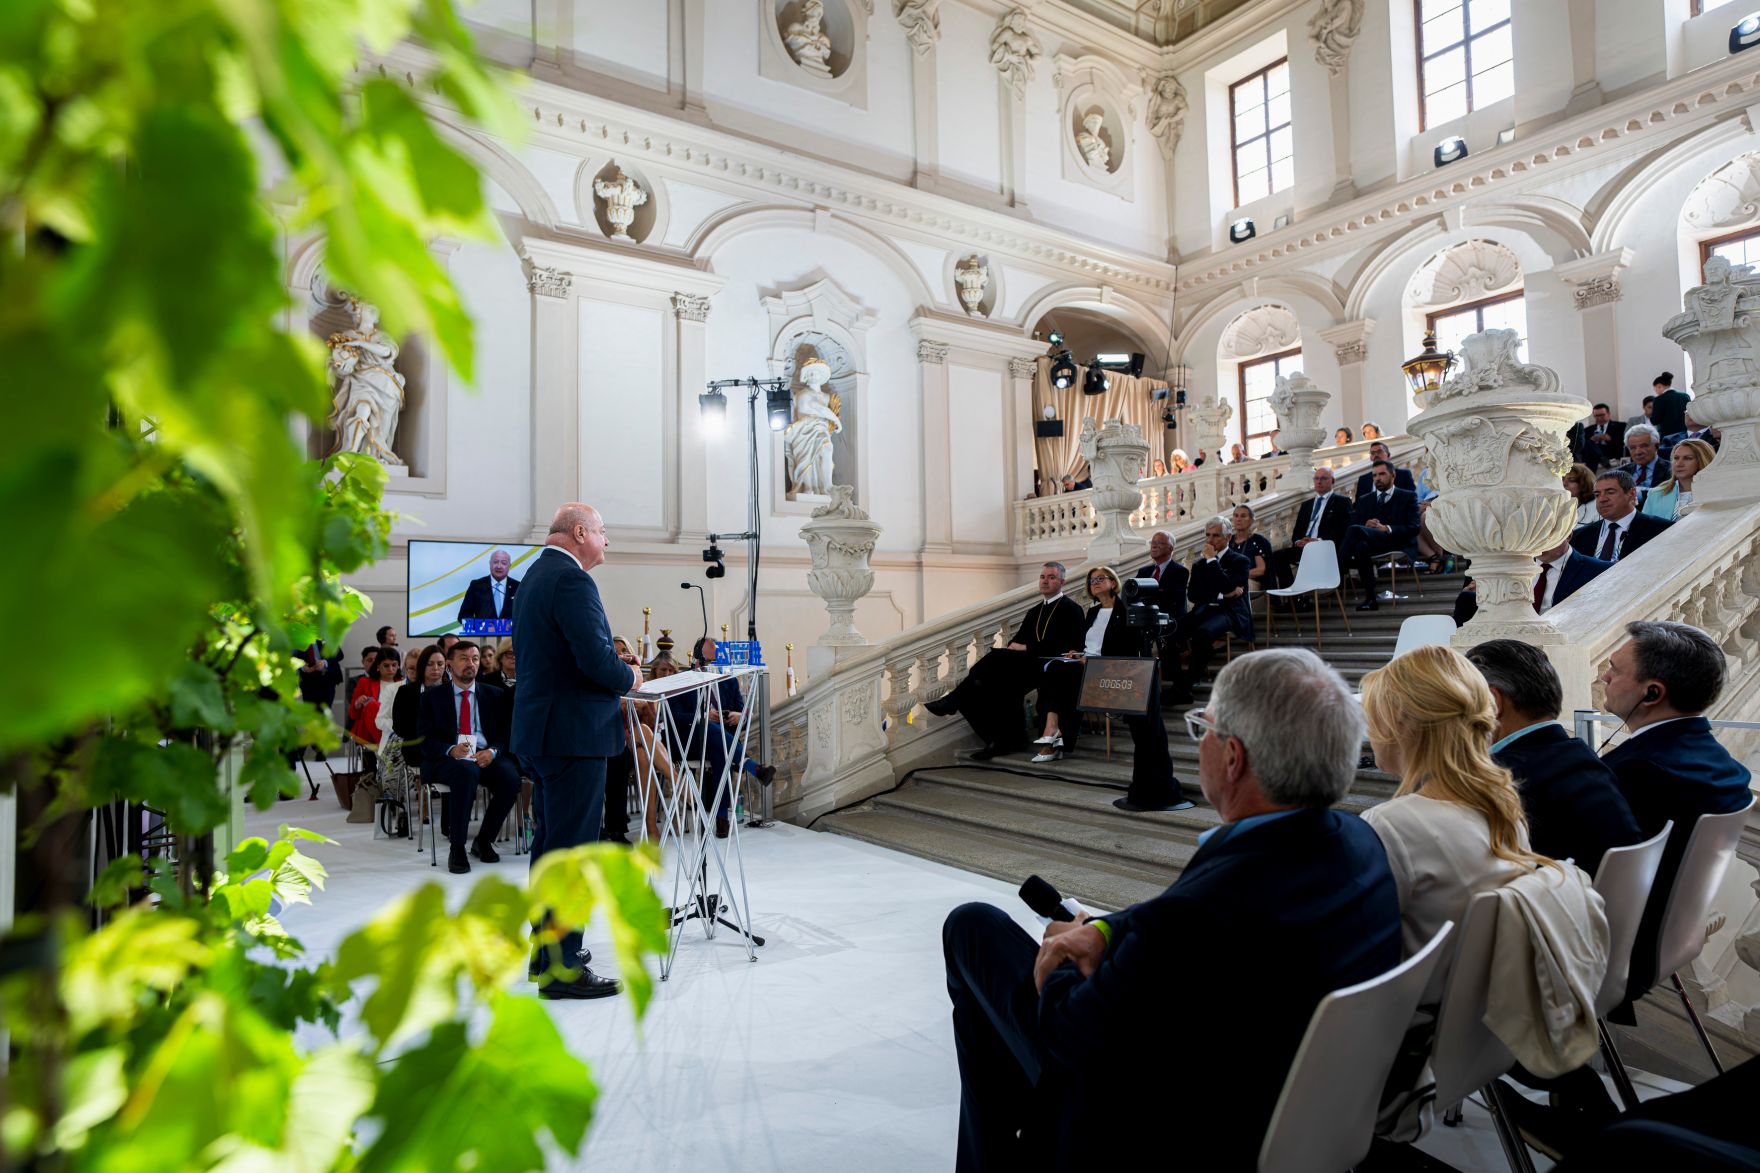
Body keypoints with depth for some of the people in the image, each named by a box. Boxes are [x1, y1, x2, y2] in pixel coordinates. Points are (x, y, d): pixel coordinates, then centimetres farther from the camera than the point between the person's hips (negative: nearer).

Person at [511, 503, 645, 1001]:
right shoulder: (571, 579, -18)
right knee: (571, 848, -4)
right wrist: (628, 675, -4)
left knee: (548, 843, 18)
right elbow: (596, 660, -26)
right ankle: (562, 969, 3)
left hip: (539, 731, 11)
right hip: (573, 733, -11)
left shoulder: (534, 574, 14)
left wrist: (611, 659, 13)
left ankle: (546, 951, 31)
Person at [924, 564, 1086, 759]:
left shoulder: (1070, 609, 4)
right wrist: (1013, 647, -5)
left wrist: (1024, 648, -9)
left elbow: (1059, 646, -9)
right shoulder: (1034, 611, 26)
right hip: (1025, 665, 7)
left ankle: (952, 702, -20)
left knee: (997, 656, -28)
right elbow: (1015, 642, 19)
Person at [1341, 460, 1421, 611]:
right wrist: (1366, 525, -6)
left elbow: (1413, 528, 3)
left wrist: (1387, 529, -13)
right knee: (1361, 546, -38)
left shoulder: (1408, 497, 19)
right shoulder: (1364, 499, 30)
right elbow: (1352, 524, 17)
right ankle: (1371, 598, -38)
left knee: (1355, 530, -33)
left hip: (1397, 543, -3)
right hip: (1371, 543, 3)